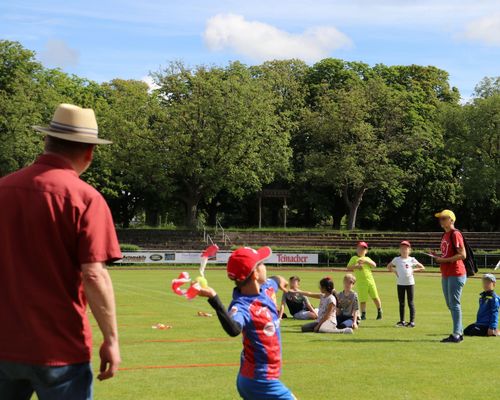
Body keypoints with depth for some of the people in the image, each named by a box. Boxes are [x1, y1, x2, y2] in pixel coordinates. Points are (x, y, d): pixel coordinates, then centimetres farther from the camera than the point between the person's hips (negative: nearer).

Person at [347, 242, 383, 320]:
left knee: (375, 297, 3)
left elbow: (374, 265, -1)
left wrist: (365, 261, -12)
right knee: (362, 299, -3)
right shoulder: (354, 258, 8)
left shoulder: (367, 258, 15)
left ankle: (379, 311, 18)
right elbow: (348, 268, 0)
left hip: (370, 280, 2)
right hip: (361, 282, -2)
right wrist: (356, 266, -15)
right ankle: (363, 314, 8)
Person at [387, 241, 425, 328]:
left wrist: (413, 270, -5)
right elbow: (389, 266, 16)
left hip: (410, 283, -2)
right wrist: (394, 271, 1)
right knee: (401, 303, 7)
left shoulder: (412, 260, 1)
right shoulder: (396, 259, 3)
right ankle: (402, 321, 14)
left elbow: (422, 268, 6)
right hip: (400, 283, 2)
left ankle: (412, 321, 1)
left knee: (411, 303, -1)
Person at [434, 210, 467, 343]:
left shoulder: (455, 234, -12)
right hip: (446, 275, 10)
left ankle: (456, 335, -6)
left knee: (454, 304, -9)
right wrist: (439, 258, 5)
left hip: (456, 274, -10)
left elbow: (462, 255, -19)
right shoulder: (445, 235, 17)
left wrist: (444, 260, -19)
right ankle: (459, 332, 21)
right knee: (450, 305, 13)